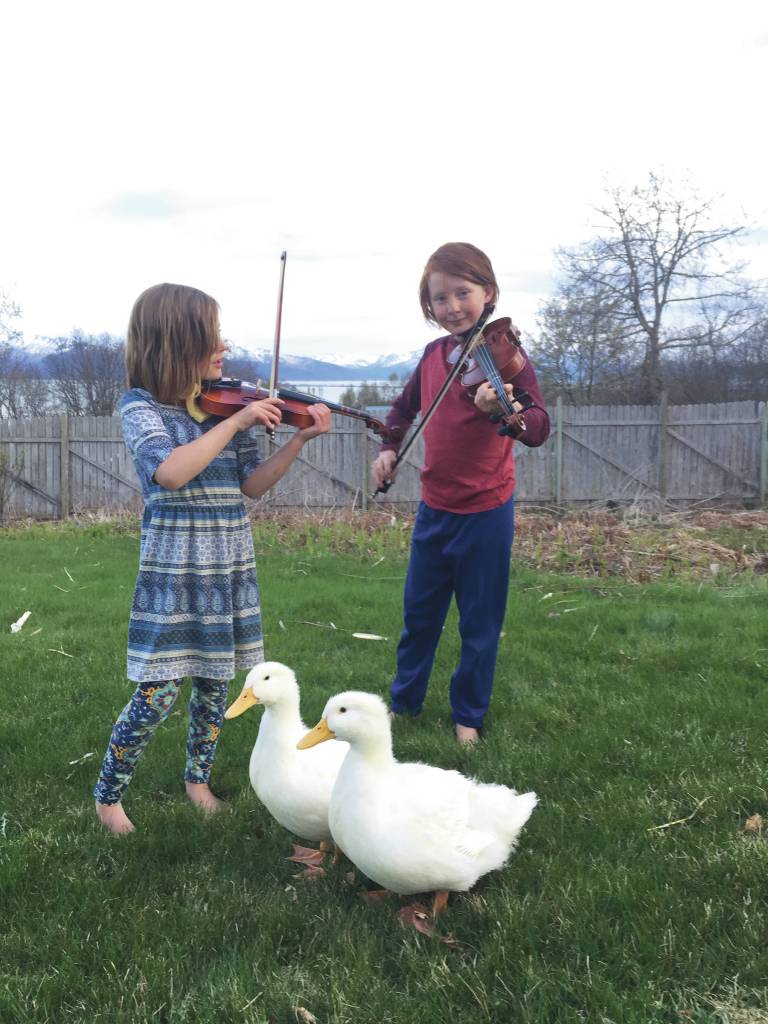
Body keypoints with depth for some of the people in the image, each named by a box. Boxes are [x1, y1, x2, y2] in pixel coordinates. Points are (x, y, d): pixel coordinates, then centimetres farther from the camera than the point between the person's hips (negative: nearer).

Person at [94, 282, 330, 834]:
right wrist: (235, 423, -23)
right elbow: (169, 472, -26)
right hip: (173, 567, -5)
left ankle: (198, 779, 36)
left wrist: (299, 439, -7)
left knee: (214, 683, 14)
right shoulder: (142, 405, -8)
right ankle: (107, 795, 20)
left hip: (230, 565, 5)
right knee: (158, 693, -3)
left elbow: (250, 486, 4)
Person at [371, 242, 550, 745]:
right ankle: (404, 701, 37)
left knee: (480, 624, 8)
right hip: (434, 509, 5)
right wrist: (388, 447, 2)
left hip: (485, 513, -5)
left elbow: (539, 429, -29)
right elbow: (406, 406, 20)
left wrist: (501, 410, -50)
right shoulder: (434, 354, 1)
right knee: (419, 613, 18)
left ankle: (469, 717, 28)